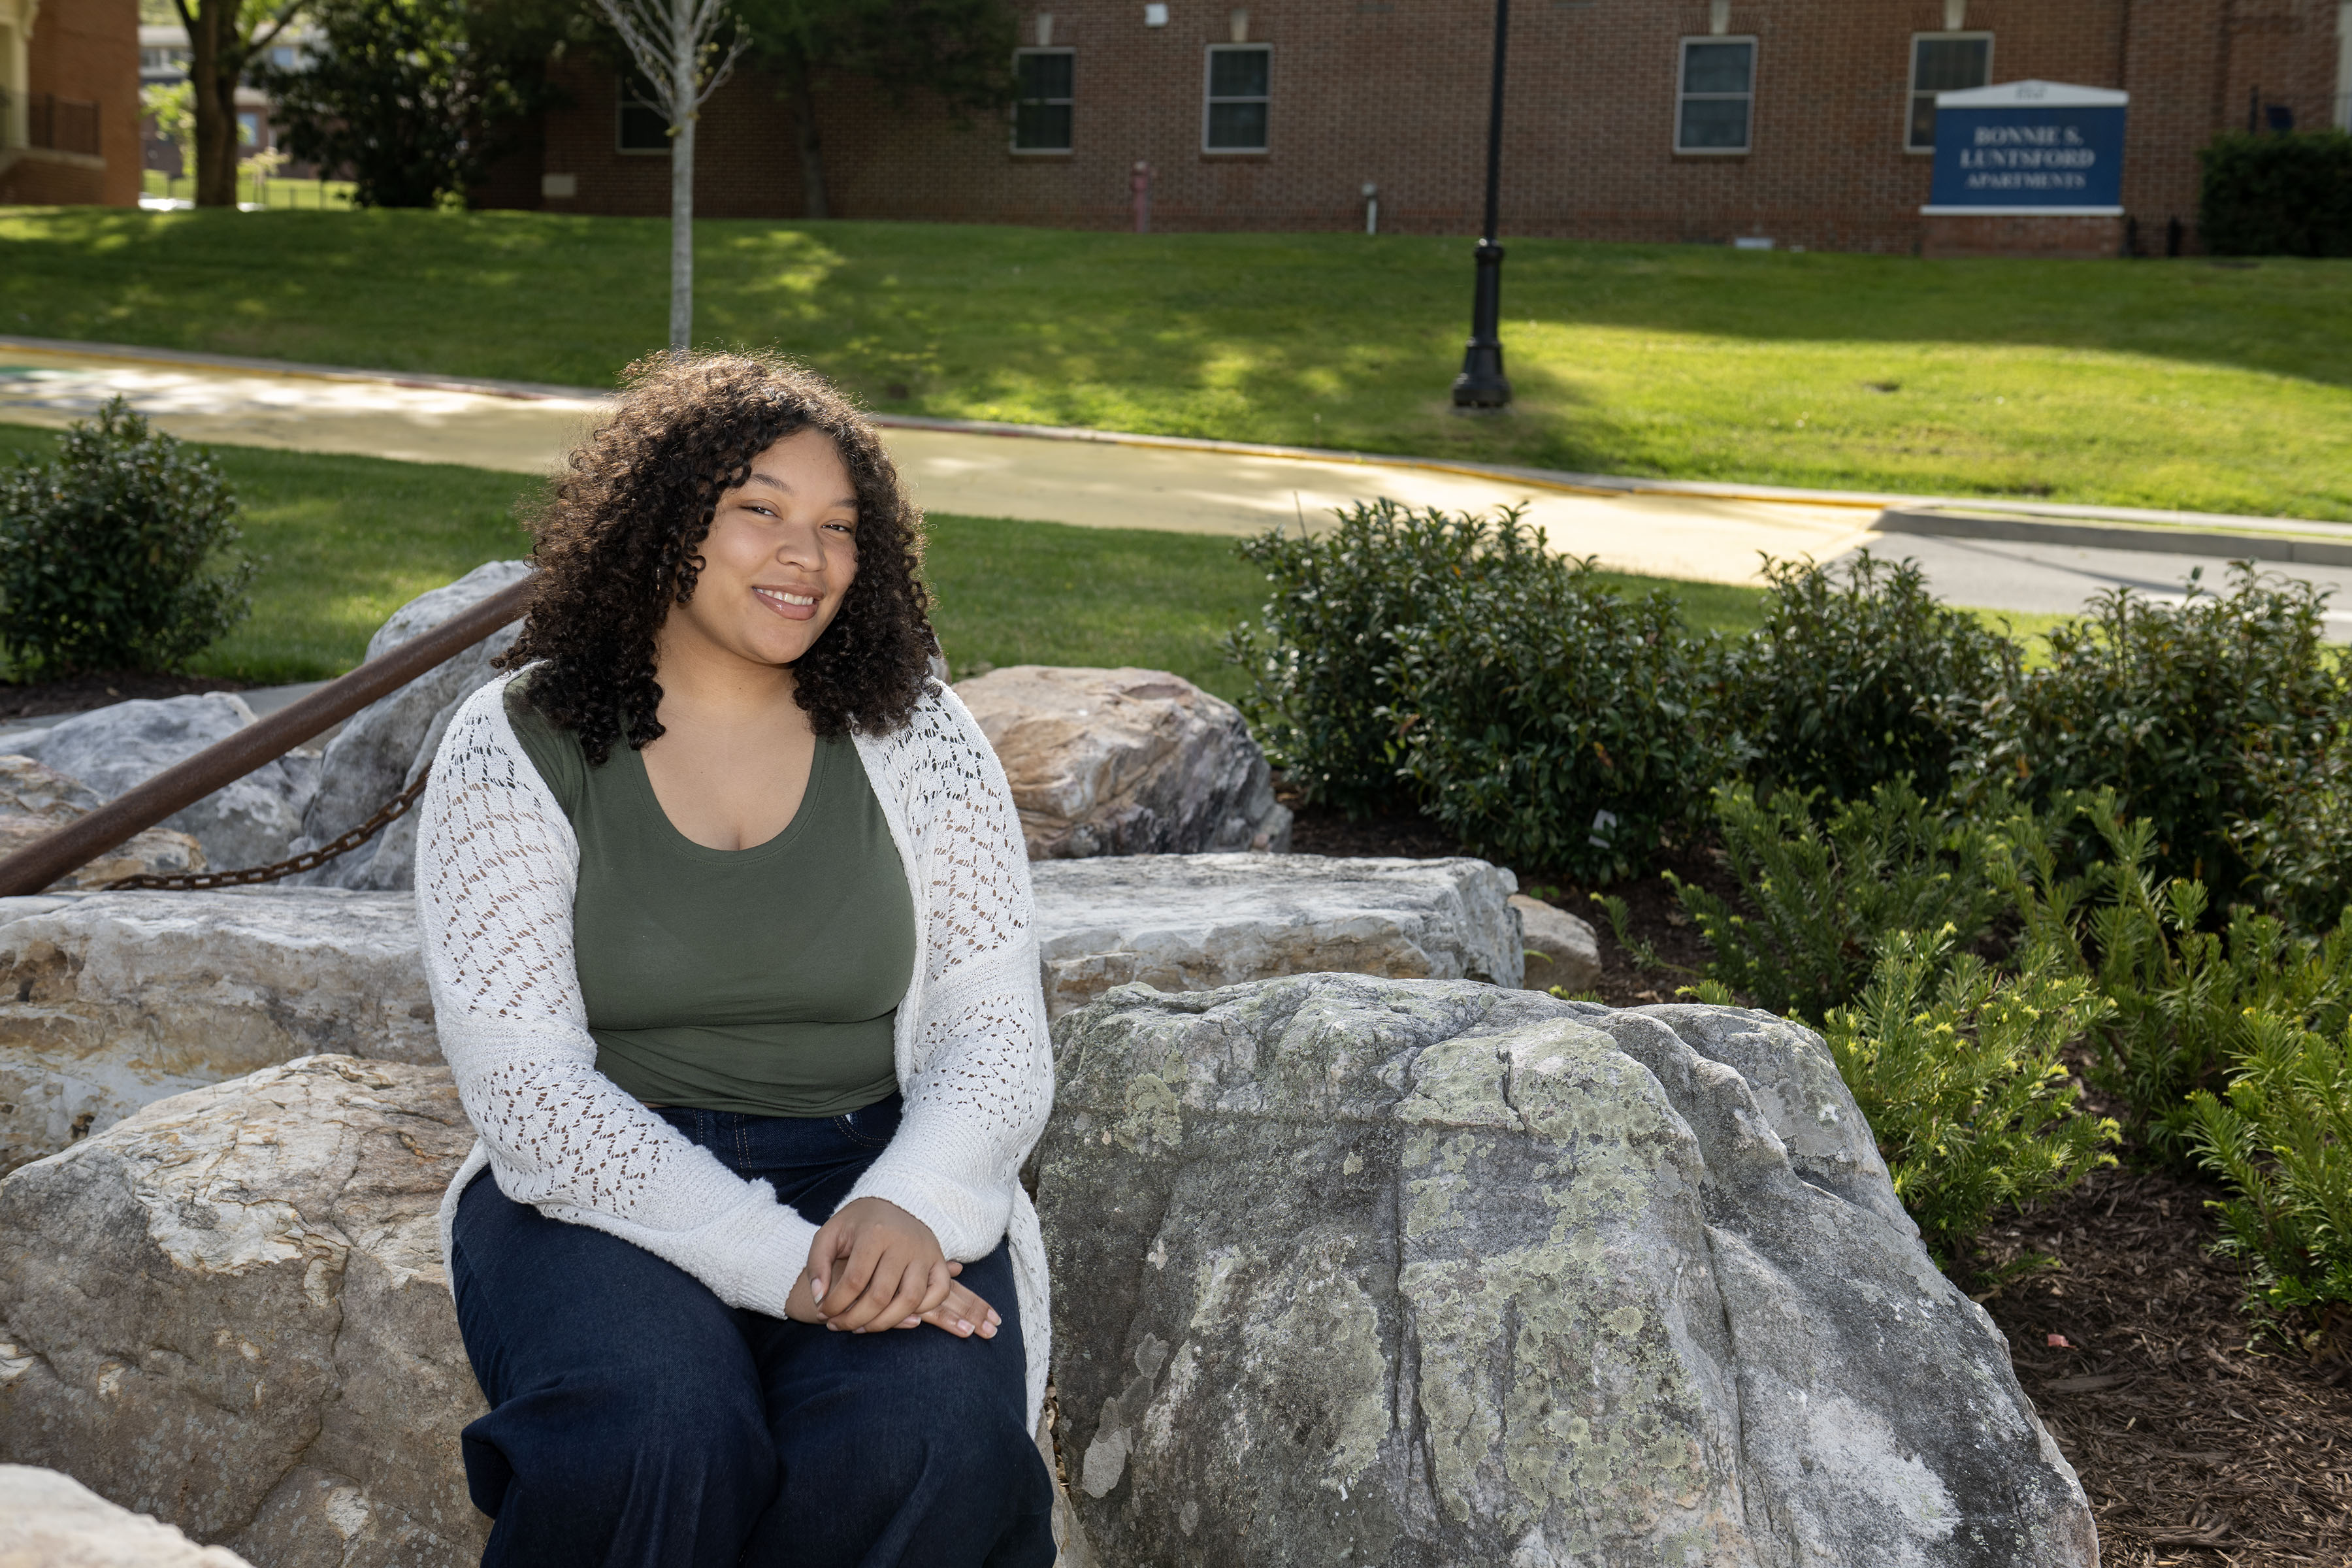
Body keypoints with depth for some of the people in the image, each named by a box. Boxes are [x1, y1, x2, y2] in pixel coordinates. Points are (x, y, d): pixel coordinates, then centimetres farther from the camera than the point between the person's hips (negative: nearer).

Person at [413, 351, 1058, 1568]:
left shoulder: (916, 740, 7)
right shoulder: (515, 751, -1)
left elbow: (995, 1031, 3)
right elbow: (525, 1087, -10)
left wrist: (910, 1204, -20)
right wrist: (779, 1260, -21)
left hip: (877, 1179, 2)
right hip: (603, 1190, -1)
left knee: (928, 1445, -30)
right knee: (651, 1444, -34)